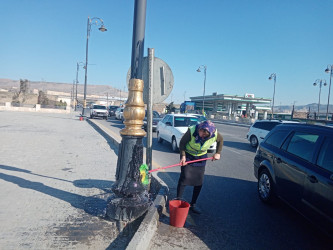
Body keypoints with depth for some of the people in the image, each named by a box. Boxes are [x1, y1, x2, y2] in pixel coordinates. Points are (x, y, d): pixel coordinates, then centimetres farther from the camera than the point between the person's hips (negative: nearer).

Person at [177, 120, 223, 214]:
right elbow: (182, 143, -17)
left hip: (201, 157, 3)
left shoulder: (215, 134, -23)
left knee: (199, 182, 3)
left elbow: (220, 140, 2)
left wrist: (218, 153, -3)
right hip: (188, 156, -3)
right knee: (184, 178, -11)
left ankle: (193, 205, 18)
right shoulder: (192, 131, -31)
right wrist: (183, 156, -27)